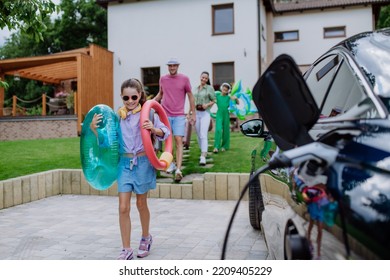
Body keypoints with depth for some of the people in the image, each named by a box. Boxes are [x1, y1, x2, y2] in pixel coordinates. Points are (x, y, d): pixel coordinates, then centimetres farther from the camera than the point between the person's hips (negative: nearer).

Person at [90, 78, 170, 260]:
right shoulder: (118, 115, 2)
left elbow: (165, 132, -7)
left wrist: (154, 129, -26)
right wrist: (94, 127, -12)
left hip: (143, 162, -2)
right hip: (124, 163, 2)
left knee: (141, 204, 14)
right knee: (123, 207, 0)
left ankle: (146, 238, 39)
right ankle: (126, 249, 12)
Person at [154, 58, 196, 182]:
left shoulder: (184, 79, 0)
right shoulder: (163, 79, 7)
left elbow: (190, 96, 5)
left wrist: (193, 113, 3)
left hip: (179, 115, -3)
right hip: (165, 114, 3)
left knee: (178, 140, -11)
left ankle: (178, 170, -16)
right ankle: (170, 163, 25)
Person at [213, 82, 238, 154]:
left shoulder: (228, 97, 3)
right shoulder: (217, 95, 3)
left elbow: (238, 103, 3)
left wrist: (236, 98, -16)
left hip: (226, 114, 1)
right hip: (219, 114, -1)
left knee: (225, 130, 6)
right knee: (218, 129, -15)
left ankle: (224, 146, 21)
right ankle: (216, 147, -17)